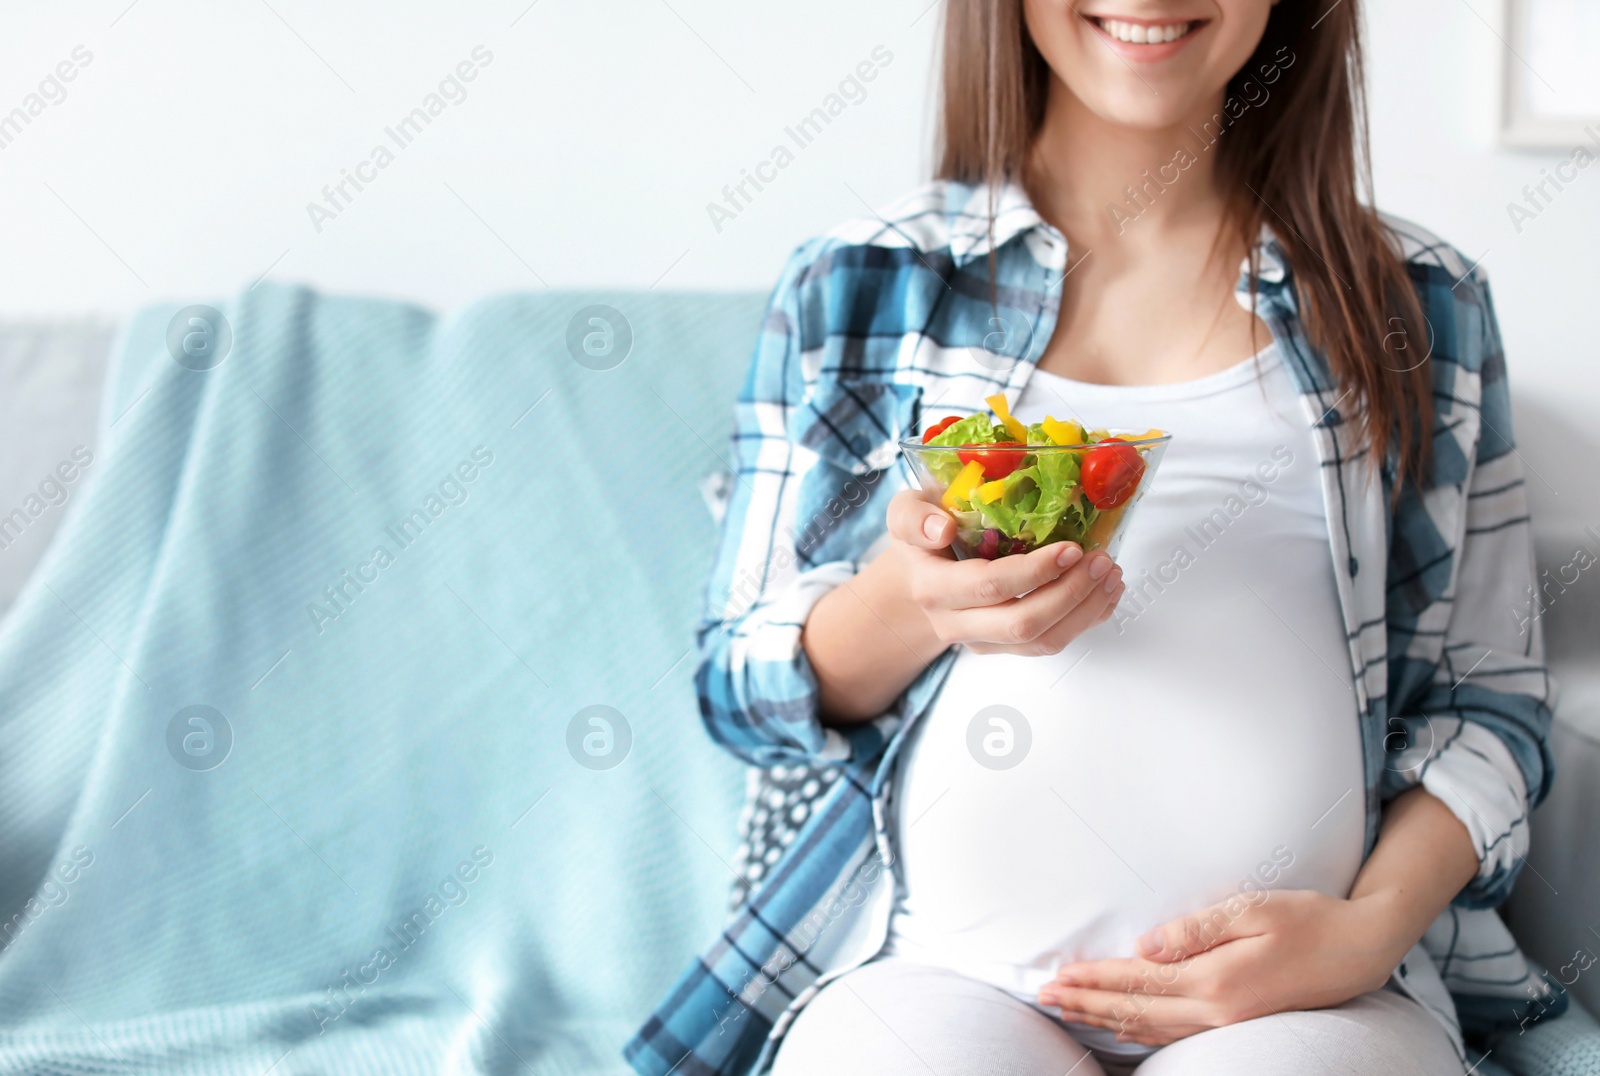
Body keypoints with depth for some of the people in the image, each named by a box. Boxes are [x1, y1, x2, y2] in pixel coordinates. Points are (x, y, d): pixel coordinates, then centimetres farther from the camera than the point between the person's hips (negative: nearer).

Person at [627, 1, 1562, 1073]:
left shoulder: (1427, 305, 12)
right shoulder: (849, 290, 10)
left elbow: (1492, 699, 13)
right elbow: (740, 688, 10)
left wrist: (1374, 926, -7)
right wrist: (906, 604, -13)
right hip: (935, 968, 0)